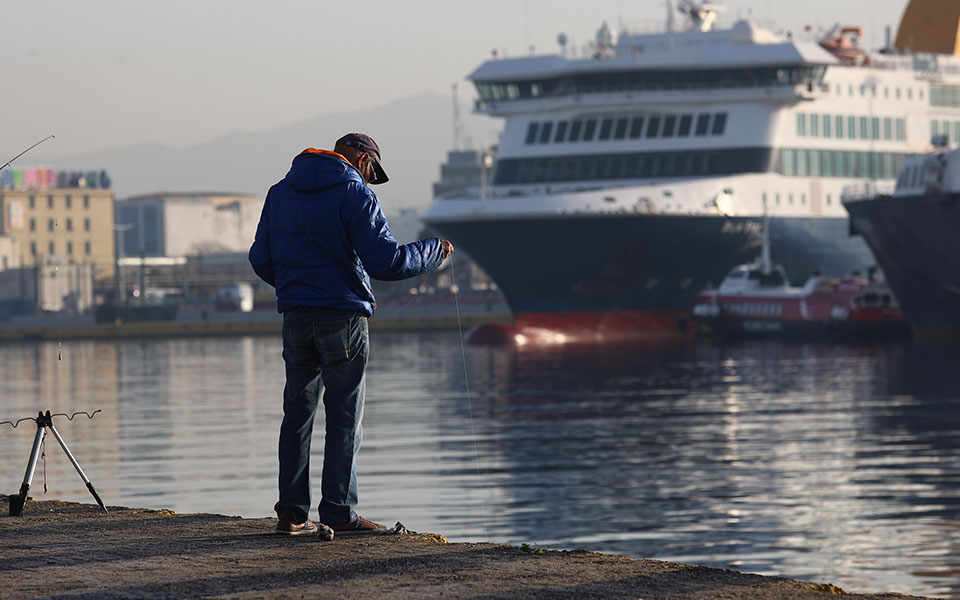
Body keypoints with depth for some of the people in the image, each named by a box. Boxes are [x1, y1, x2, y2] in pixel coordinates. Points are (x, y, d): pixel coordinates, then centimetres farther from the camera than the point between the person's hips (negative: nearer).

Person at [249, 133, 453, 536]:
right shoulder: (354, 194, -9)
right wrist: (434, 251, 0)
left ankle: (291, 513, 11)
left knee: (298, 412, 12)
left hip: (295, 318, 6)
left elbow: (261, 259, 13)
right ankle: (339, 513, -1)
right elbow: (384, 261, -15)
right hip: (342, 317, -6)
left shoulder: (280, 192, 10)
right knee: (344, 416, 0)